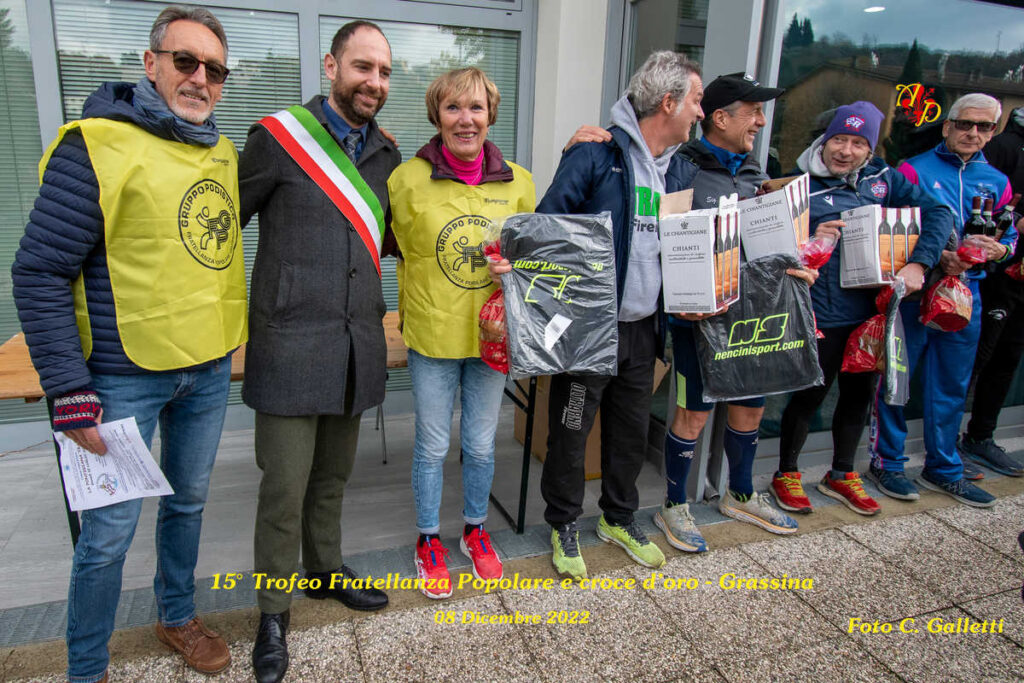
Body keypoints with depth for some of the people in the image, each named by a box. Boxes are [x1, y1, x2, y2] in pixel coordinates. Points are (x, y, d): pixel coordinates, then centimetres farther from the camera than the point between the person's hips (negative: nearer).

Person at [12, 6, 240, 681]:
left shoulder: (225, 153, 6)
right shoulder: (97, 144, -13)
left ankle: (178, 615, 43)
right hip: (127, 376, -5)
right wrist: (70, 390, -16)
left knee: (189, 502, 20)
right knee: (110, 530, 5)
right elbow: (40, 273, -14)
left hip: (210, 369, 6)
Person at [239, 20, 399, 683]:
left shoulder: (386, 153, 11)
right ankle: (274, 610, 23)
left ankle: (325, 569, 41)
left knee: (333, 472, 18)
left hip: (357, 343, 5)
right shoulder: (279, 137, -5)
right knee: (285, 484, 1)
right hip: (291, 341, -5)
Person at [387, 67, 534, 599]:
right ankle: (429, 541, 33)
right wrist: (413, 306, -5)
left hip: (491, 335, 2)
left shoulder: (518, 183, 0)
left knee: (481, 445, 15)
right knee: (432, 446, 11)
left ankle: (475, 531, 39)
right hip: (432, 335, -2)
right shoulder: (407, 180, -8)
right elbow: (397, 252, 4)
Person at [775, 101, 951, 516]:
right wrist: (810, 241, -26)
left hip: (871, 311, 5)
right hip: (821, 315, -5)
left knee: (859, 395, 17)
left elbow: (937, 213, 1)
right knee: (808, 395, 5)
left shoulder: (883, 179, 5)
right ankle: (786, 475, 26)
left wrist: (918, 264, -13)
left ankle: (841, 475, 37)